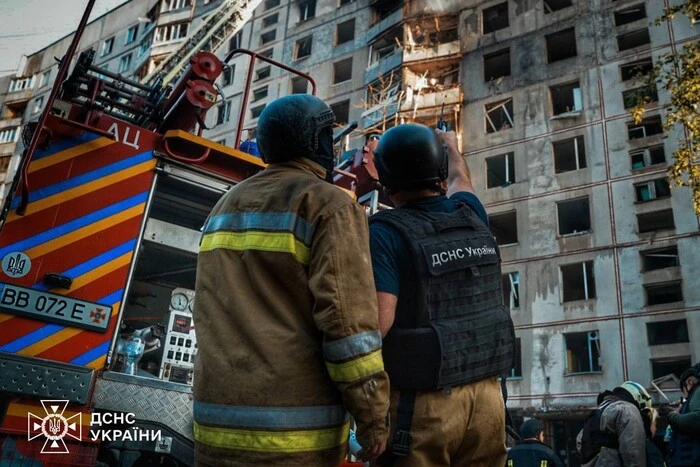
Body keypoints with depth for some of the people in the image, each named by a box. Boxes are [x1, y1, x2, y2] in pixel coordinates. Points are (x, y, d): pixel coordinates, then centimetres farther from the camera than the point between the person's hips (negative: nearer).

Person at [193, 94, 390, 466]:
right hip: (296, 430, -6)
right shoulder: (331, 206, -7)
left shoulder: (227, 209, 15)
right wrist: (374, 415, -9)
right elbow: (347, 316, -16)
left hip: (220, 421, 6)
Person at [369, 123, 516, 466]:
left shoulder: (386, 232, -13)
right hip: (486, 398, 6)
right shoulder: (471, 216, 3)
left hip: (422, 404, -5)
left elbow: (375, 325, -22)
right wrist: (451, 146, 46)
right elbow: (460, 178, 26)